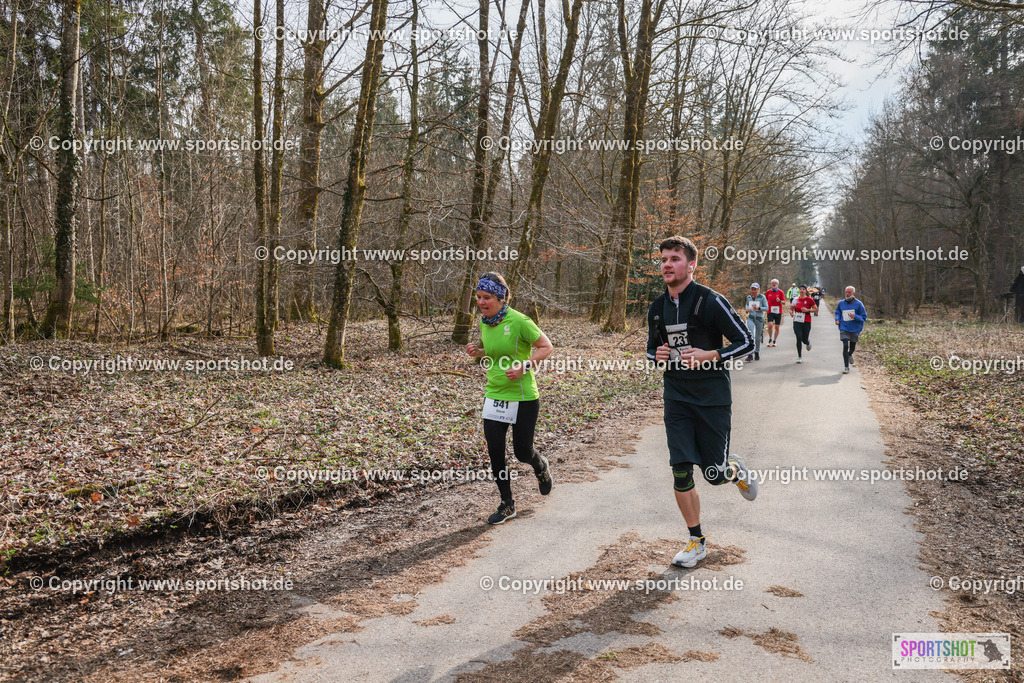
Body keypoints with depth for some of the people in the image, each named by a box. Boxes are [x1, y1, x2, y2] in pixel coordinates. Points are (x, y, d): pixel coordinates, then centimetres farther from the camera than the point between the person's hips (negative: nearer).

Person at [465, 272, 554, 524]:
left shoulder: (518, 320, -16)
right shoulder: (484, 322, 4)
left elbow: (546, 346, -9)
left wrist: (524, 366, -23)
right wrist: (477, 352, -1)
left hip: (523, 397, -5)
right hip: (494, 395, 6)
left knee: (522, 451, 4)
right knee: (495, 451, 2)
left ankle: (541, 467, 42)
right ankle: (507, 504, 19)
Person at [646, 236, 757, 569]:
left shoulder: (710, 301, -11)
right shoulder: (657, 308, 6)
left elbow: (746, 341, -8)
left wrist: (710, 356, -22)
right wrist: (657, 355, -5)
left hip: (713, 398, -4)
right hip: (676, 398, 4)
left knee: (714, 475, 2)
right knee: (681, 472, -2)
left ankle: (736, 471, 40)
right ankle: (696, 541, 15)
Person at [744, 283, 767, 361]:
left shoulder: (762, 297, -5)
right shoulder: (748, 297, 5)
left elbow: (766, 308, -5)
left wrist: (758, 308, -22)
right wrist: (747, 309, 2)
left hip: (759, 318, -1)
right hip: (751, 318, 1)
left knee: (758, 337, 9)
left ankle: (757, 353, 28)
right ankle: (750, 354, -17)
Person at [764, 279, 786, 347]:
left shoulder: (781, 292, 2)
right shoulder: (768, 292, 7)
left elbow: (784, 303, -1)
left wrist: (780, 301, -19)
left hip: (778, 312, 0)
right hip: (770, 312, 0)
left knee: (777, 327, 3)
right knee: (770, 325, -16)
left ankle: (775, 341, 16)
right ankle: (770, 339, 3)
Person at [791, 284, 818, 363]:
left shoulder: (809, 300, -3)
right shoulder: (796, 299, 6)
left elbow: (816, 309, 0)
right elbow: (792, 308, 22)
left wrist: (808, 310, -15)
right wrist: (792, 313, 2)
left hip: (806, 322, -2)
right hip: (797, 321, 2)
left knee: (804, 339, 1)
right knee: (799, 338, -9)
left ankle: (808, 343, 43)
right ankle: (800, 357, -2)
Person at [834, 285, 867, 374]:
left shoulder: (858, 304, -8)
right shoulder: (841, 303, 0)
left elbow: (864, 317, -5)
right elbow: (837, 312, 18)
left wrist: (855, 317, -23)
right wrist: (837, 319, -2)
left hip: (855, 329, 0)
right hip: (844, 328, 0)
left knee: (853, 346, 17)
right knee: (845, 346, -14)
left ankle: (850, 355, 54)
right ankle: (846, 367, -11)